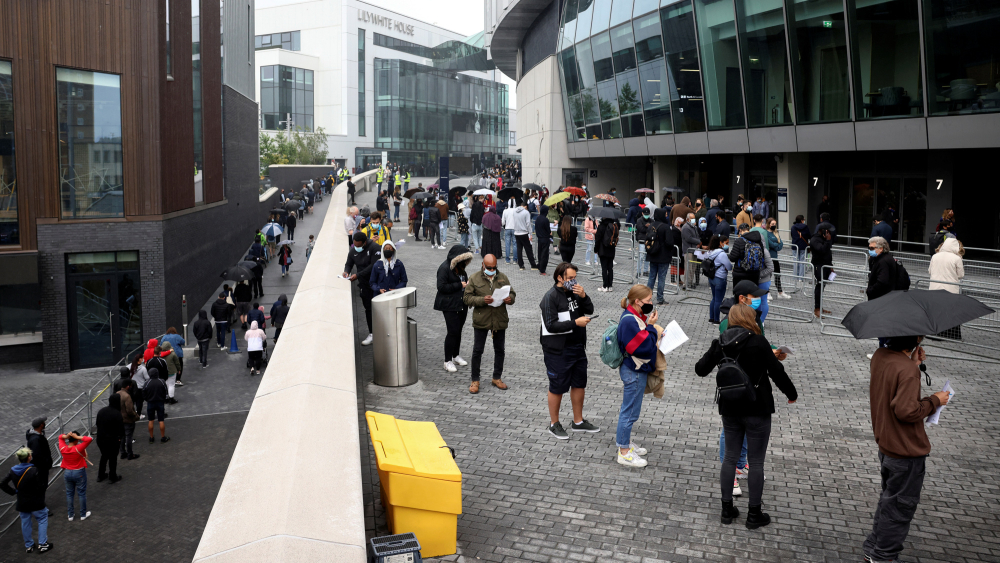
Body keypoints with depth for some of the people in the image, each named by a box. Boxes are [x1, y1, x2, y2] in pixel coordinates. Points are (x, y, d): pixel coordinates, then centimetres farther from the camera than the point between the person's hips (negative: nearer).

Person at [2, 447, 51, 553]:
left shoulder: (13, 471, -4)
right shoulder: (34, 471, -22)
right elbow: (40, 488, -20)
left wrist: (14, 492, 7)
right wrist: (45, 482, -2)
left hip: (22, 502, 5)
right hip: (36, 502, -5)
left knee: (25, 523, 18)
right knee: (42, 520, 12)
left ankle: (28, 545, 28)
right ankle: (42, 544, 11)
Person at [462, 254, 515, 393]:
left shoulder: (502, 278, 7)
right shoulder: (474, 278, -2)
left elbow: (512, 293, 13)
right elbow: (466, 298, -6)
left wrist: (510, 299, -11)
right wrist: (482, 300, -22)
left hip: (500, 320, 3)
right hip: (481, 320, -3)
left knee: (500, 350, 12)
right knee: (477, 350, 3)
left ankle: (497, 378, 27)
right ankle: (475, 380, 15)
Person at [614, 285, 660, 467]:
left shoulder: (635, 316, 6)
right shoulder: (629, 320, -25)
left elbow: (645, 339, 15)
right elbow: (644, 346, -25)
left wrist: (653, 330, -2)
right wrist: (651, 326, -19)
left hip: (637, 369, 10)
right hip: (634, 372, -10)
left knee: (629, 409, 22)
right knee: (630, 411, 0)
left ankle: (624, 441, 37)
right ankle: (624, 452, 10)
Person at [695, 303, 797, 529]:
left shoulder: (719, 343, -1)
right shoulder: (758, 342, -14)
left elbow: (700, 370, 6)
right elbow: (776, 371, -13)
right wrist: (791, 393, 3)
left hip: (729, 409, 5)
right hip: (757, 409, -4)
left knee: (730, 458, 15)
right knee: (756, 462, 6)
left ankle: (727, 509, 21)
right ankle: (754, 514, 14)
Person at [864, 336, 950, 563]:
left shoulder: (880, 355, 0)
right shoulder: (907, 369, -27)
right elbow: (906, 410, -29)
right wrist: (934, 401, -14)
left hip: (885, 444, 9)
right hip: (907, 451, -9)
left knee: (889, 499, 24)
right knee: (901, 505, 7)